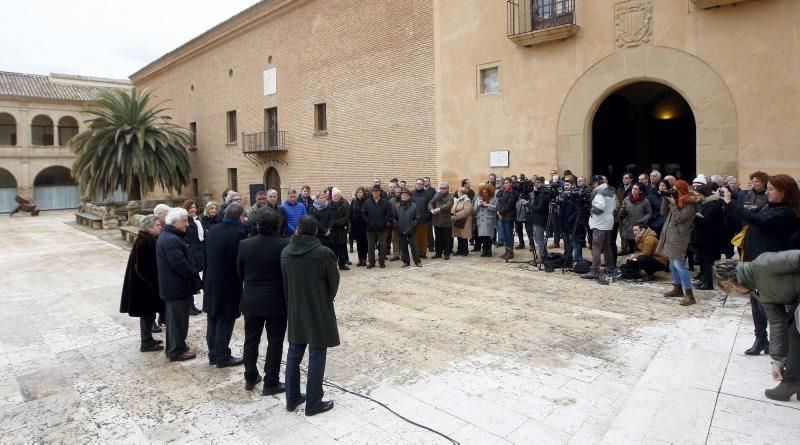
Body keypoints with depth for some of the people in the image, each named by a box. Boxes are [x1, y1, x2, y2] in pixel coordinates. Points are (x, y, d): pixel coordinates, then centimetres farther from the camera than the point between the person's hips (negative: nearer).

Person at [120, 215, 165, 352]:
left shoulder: (150, 239, 7)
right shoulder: (143, 242, -21)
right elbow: (142, 267, -22)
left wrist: (155, 282, 11)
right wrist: (153, 283, -17)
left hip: (148, 283, 9)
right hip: (145, 284, -9)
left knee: (148, 313, 18)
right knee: (147, 313, 2)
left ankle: (148, 339, 30)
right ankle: (146, 343, 14)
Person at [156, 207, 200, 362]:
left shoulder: (166, 236, 11)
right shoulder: (171, 240, -24)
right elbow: (181, 265, -26)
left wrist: (193, 275, 10)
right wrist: (196, 278, -13)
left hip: (171, 286, 11)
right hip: (178, 287, -11)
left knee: (174, 318, 21)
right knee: (178, 319, 2)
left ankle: (174, 346, 35)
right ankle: (176, 351, 14)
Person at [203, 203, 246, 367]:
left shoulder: (212, 230, 3)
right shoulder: (238, 233, -20)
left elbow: (207, 253, 10)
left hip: (211, 283, 7)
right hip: (229, 285, -7)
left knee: (213, 320, 16)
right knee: (225, 322, 4)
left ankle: (213, 354, 27)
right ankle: (222, 357, 14)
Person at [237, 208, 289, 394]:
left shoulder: (244, 245, -6)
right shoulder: (285, 245, -15)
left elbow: (240, 272, 5)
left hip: (251, 301, 3)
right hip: (277, 302, -3)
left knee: (251, 340, 17)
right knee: (275, 342, 7)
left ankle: (250, 378, 31)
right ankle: (271, 383, 14)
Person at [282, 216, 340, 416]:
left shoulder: (285, 252, -6)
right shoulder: (324, 253, -19)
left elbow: (285, 280, 4)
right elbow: (334, 282, -7)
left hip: (294, 311, 5)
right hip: (319, 312, -5)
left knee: (294, 354, 18)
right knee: (316, 357, 6)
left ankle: (292, 398, 30)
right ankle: (313, 403, 16)